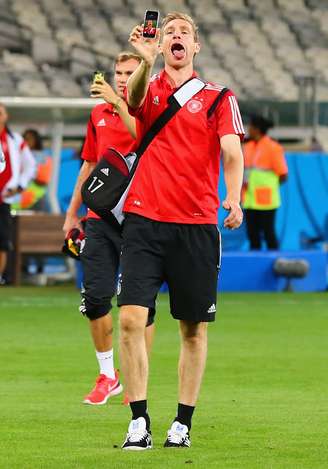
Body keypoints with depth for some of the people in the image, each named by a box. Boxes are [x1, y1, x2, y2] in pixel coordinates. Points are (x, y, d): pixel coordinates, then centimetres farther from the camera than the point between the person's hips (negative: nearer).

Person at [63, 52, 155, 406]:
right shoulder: (98, 114, 15)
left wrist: (118, 102, -34)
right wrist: (72, 212, 23)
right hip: (99, 218, 5)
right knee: (95, 297, 1)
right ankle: (107, 375, 15)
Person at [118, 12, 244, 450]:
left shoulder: (218, 98, 7)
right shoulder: (147, 89, 7)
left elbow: (232, 151, -5)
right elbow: (134, 96, -17)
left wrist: (234, 198, -23)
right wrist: (146, 62, -37)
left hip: (197, 226, 1)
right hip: (144, 220, 0)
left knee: (194, 329, 4)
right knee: (131, 319, -11)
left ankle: (183, 423, 14)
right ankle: (139, 421, -5)